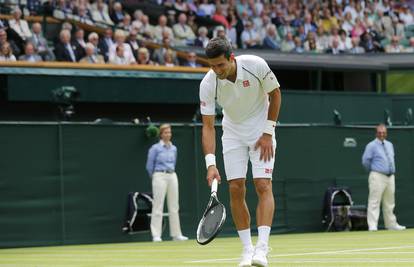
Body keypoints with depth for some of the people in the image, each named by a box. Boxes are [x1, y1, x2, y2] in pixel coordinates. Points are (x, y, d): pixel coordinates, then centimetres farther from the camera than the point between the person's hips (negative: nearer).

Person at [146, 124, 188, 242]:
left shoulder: (173, 148, 11)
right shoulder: (155, 148, -5)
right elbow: (150, 166, -1)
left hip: (172, 176, 6)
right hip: (160, 176, -6)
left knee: (174, 207, 7)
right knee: (158, 206, -6)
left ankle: (176, 234, 12)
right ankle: (156, 235, -5)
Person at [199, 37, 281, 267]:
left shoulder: (256, 65, -25)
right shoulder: (208, 84, -22)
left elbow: (275, 94, -8)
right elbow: (208, 126, -18)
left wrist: (268, 133, -12)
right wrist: (211, 163, -29)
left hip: (261, 131, -2)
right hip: (233, 133, 2)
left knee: (263, 185, -15)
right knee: (236, 190, -6)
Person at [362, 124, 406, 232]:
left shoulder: (389, 145, 15)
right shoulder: (371, 145, -7)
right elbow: (365, 161, -8)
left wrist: (392, 171, 16)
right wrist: (373, 170, 3)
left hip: (390, 177, 7)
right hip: (378, 177, -7)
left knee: (389, 203, 14)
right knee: (374, 202, -9)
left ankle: (391, 224, 23)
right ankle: (372, 226, -12)